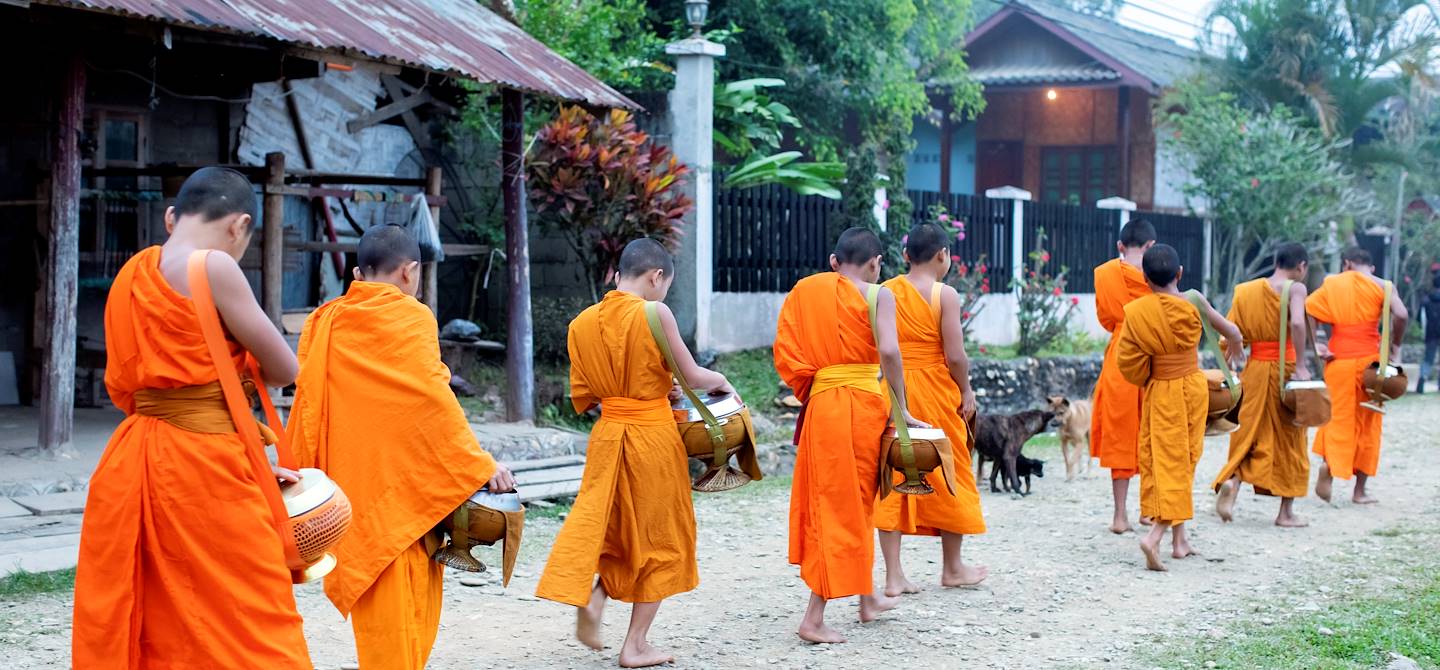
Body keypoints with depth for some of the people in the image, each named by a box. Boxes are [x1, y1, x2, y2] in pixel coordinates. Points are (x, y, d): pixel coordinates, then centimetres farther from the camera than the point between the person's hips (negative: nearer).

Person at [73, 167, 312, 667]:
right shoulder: (214, 267, -12)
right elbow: (284, 370, -4)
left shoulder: (134, 273, 11)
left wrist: (246, 459, 16)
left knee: (130, 625, 13)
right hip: (202, 469, -8)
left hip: (133, 463, 8)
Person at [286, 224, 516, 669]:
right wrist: (481, 464, -11)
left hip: (349, 484, 5)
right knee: (403, 612, -1)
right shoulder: (410, 317, -8)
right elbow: (432, 399, -14)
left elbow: (307, 408, 9)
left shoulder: (323, 323, 8)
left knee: (374, 610, 12)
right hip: (400, 487, -5)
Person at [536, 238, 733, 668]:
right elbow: (693, 377, -10)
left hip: (607, 436, 5)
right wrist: (721, 381, 10)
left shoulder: (583, 322, 3)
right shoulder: (654, 314, -14)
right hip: (653, 436, -5)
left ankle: (592, 594, -6)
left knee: (612, 527, 22)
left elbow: (584, 397, 9)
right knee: (657, 539, 9)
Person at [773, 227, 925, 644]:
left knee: (841, 500, 18)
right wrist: (901, 411, -10)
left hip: (820, 403, 4)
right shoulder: (877, 295, -2)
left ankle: (868, 598, 32)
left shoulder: (805, 290, 10)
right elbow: (888, 351, -16)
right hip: (863, 403, -4)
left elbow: (784, 353, 3)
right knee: (850, 504, 2)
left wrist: (809, 389, 12)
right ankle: (814, 619, -2)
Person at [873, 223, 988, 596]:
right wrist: (967, 390, 0)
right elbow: (955, 356, -14)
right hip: (936, 392, -4)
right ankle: (952, 568, 25)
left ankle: (893, 575, 4)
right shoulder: (945, 295, -11)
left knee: (893, 478, 7)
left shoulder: (885, 293, 2)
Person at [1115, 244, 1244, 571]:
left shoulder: (1135, 312, -9)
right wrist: (1233, 348, 27)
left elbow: (1127, 360, -6)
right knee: (1181, 462, 1)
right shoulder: (1193, 304, -9)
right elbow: (1232, 333, 4)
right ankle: (1155, 536, -16)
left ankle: (1178, 538, 13)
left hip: (1158, 393, 1)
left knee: (1159, 461, 10)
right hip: (1192, 388, 0)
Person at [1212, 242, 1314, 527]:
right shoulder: (1295, 288, -7)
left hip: (1254, 367, 4)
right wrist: (1301, 365, -22)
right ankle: (1286, 512, 13)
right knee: (1289, 440, 9)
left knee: (1249, 436, 11)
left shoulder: (1246, 290, 8)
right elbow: (1297, 323, -25)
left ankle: (1231, 481, -18)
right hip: (1284, 368, -4)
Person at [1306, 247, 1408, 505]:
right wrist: (1395, 346, -1)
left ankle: (1327, 463, -23)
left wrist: (1314, 345, 0)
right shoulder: (1380, 286, 2)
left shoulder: (1331, 284, 7)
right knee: (1367, 424, 9)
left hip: (1338, 358, 1)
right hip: (1368, 358, -1)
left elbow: (1303, 311, -2)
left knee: (1337, 417, 8)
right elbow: (1401, 315, -14)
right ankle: (1360, 490, 11)